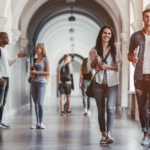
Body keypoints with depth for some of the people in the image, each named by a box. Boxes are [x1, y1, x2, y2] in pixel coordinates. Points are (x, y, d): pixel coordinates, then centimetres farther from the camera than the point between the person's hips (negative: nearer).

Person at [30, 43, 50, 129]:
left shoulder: (45, 60, -3)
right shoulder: (36, 60, 15)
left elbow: (48, 72, -11)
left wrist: (36, 72, -13)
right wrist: (31, 74, 2)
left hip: (41, 83, -6)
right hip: (34, 83, 6)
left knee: (40, 104, -10)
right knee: (36, 104, 5)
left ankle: (41, 123, -3)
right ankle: (38, 123, 8)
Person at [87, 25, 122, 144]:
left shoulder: (115, 49, 5)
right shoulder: (94, 50, 8)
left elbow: (120, 66, 0)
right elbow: (89, 67, 7)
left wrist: (108, 66, -13)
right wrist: (95, 61, -12)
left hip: (112, 83, -2)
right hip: (98, 83, 2)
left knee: (110, 107, -18)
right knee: (101, 110, 5)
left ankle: (109, 133, -13)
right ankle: (104, 135, 14)